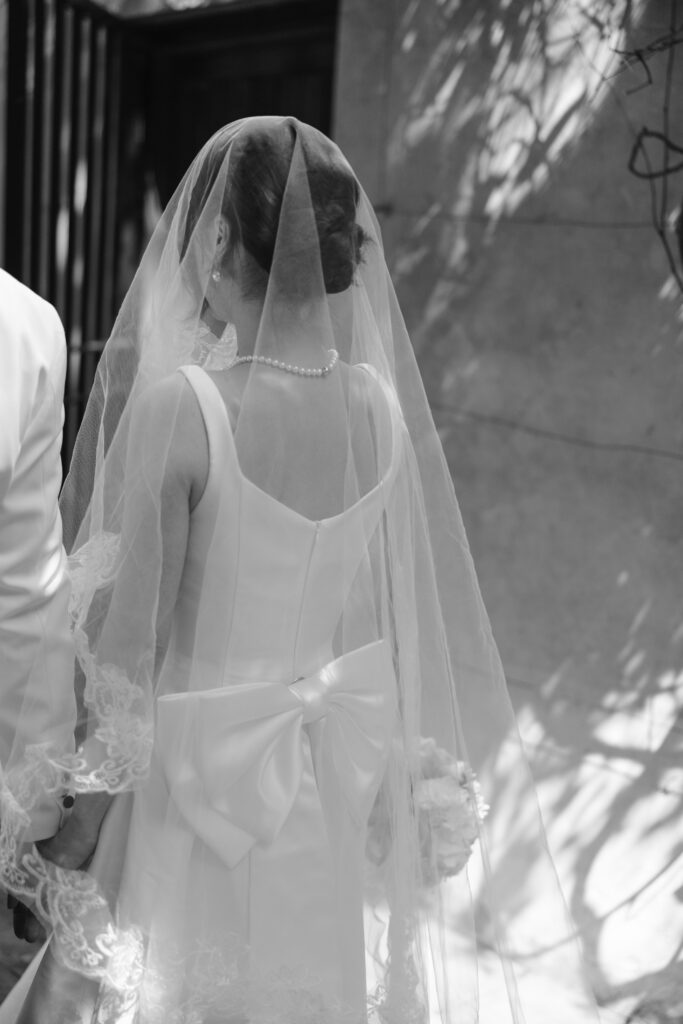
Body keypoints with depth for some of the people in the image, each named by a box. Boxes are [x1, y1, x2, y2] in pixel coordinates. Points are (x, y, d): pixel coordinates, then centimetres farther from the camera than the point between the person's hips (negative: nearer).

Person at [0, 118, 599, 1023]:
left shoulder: (176, 405, -21)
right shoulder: (381, 402, -5)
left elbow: (128, 654, -17)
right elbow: (403, 625, 4)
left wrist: (75, 844, -3)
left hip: (202, 787, -5)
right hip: (338, 795, 5)